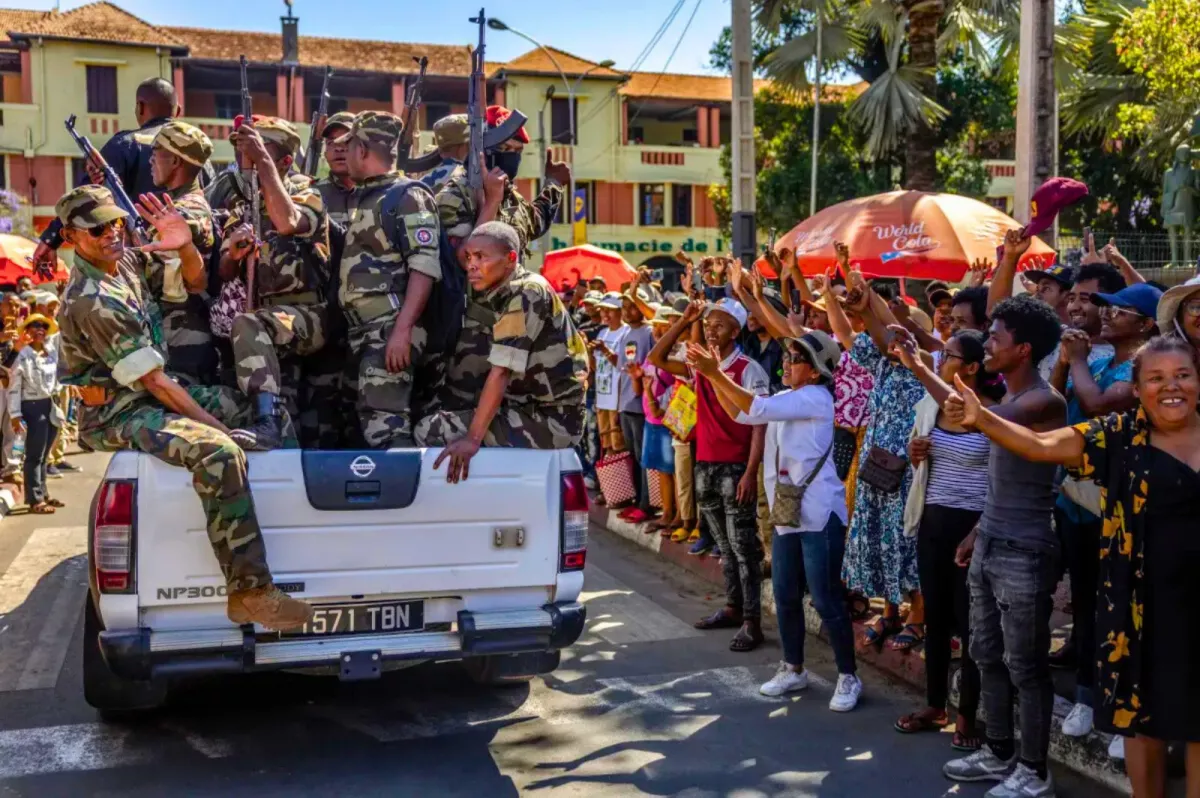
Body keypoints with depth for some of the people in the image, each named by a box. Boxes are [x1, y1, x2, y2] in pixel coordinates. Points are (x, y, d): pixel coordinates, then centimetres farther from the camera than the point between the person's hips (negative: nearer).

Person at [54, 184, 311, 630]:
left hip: (150, 392, 10)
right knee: (219, 453, -34)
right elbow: (152, 380, -22)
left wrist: (184, 245, -7)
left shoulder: (125, 259, 3)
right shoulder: (92, 302, -22)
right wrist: (214, 425, -18)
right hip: (119, 414, -10)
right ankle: (249, 593, -32)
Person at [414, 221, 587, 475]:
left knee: (430, 431, -13)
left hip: (551, 420, -9)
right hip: (528, 410, 9)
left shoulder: (526, 295, -16)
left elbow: (501, 372, -23)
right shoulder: (494, 297, 11)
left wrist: (473, 438, -26)